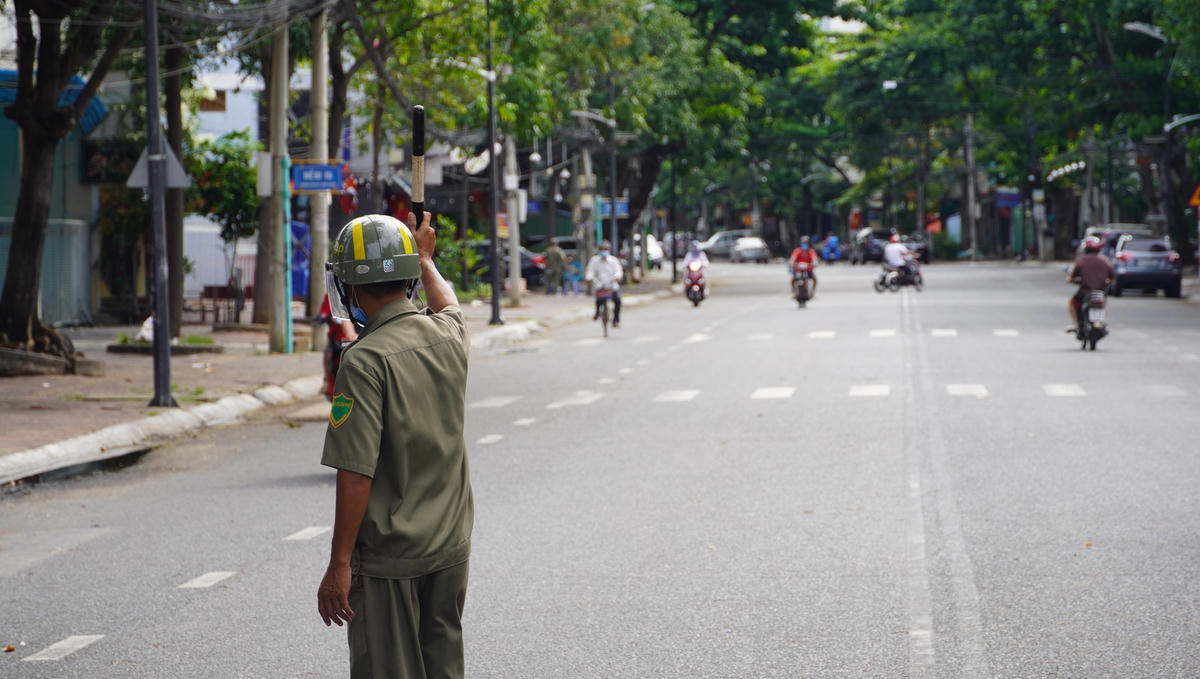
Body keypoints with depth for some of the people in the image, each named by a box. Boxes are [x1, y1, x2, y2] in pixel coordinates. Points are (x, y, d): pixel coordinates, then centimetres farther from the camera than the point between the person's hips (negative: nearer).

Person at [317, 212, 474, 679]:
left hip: (389, 559, -6)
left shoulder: (366, 360, -19)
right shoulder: (448, 337, 1)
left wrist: (339, 564, -16)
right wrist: (425, 257, 47)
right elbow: (448, 304, 29)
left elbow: (356, 475, -21)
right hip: (451, 548, 6)